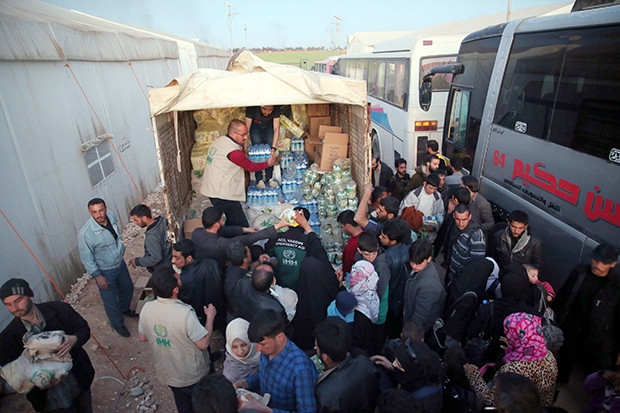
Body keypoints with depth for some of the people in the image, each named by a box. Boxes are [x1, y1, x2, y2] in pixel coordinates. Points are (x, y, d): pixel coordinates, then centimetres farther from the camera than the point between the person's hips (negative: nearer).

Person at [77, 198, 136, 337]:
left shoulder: (112, 216, -14)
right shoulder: (85, 233, -31)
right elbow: (86, 257, -19)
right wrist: (97, 276, -16)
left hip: (120, 263, 6)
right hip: (105, 271, -6)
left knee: (127, 287, 27)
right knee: (111, 300, 12)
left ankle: (124, 309, 57)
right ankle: (118, 324, 39)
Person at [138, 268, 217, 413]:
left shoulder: (146, 308, -19)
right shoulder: (185, 314, -37)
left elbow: (142, 337, -2)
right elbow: (203, 343, -27)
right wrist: (210, 317, -16)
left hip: (166, 373, 5)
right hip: (193, 376, -5)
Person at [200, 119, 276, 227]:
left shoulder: (219, 140, 7)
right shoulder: (234, 151, -22)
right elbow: (251, 167, -9)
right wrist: (268, 163, 4)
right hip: (222, 195, -10)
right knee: (242, 228, -4)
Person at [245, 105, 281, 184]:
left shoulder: (277, 109, -34)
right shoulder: (251, 108, -38)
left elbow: (276, 129, -30)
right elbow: (246, 129, -33)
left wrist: (273, 147, -38)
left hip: (269, 125, 1)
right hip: (255, 125, -1)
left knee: (270, 150, -7)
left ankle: (269, 178, 4)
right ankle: (259, 179, -2)